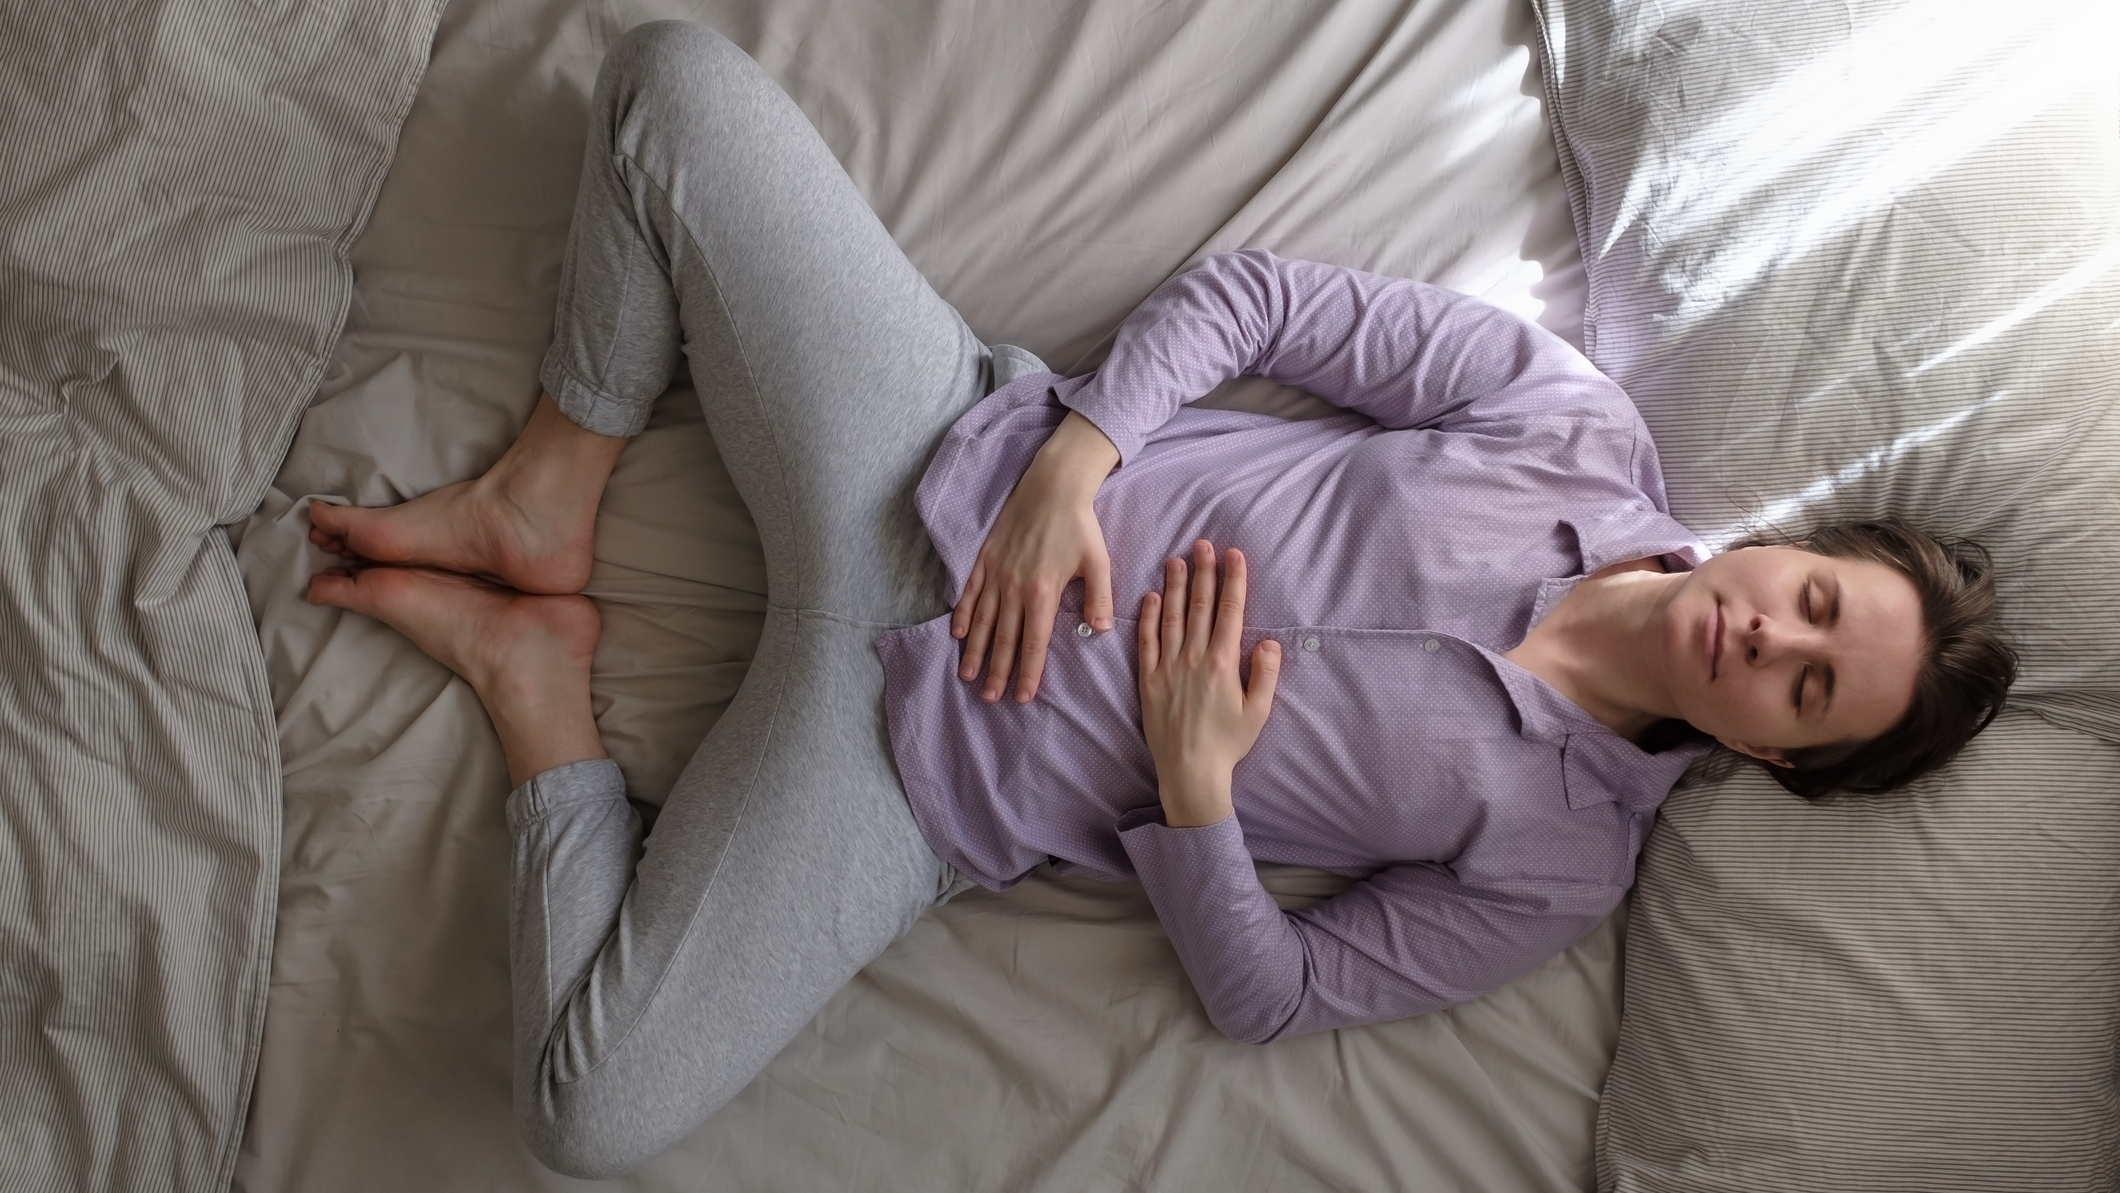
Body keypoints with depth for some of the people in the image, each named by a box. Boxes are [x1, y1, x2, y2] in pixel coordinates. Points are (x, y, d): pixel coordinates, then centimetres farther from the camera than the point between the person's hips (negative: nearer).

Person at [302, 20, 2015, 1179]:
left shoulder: (1569, 858, -5)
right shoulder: (1584, 429, -3)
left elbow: (1275, 993, -3)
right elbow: (1259, 291, -1)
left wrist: (1191, 779, -19)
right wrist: (1074, 462, -16)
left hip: (936, 765, -2)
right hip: (965, 451, 3)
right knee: (674, 75, -10)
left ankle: (536, 675, 3)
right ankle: (548, 502, 7)